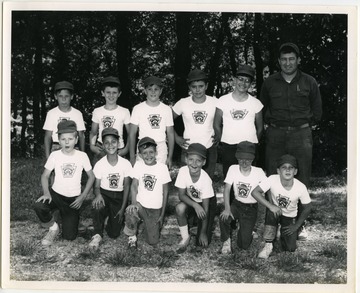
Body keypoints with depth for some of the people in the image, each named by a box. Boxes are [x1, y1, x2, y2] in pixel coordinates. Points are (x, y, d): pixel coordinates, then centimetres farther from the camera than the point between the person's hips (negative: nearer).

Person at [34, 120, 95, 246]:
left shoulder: (82, 156, -6)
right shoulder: (54, 155, -6)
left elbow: (91, 176, 3)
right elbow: (45, 175, 1)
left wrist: (82, 197, -5)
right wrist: (46, 192, -17)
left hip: (73, 199, 0)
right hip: (56, 194, 0)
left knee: (69, 237, -7)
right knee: (39, 206, -34)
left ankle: (70, 219, 28)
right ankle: (53, 228, -3)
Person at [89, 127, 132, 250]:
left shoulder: (126, 164, -9)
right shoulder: (99, 164, -9)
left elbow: (126, 186, -2)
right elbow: (97, 186, -4)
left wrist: (122, 208, -8)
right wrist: (98, 195, -30)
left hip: (119, 196, 0)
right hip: (104, 194, 0)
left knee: (114, 234, -11)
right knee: (97, 206, -39)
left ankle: (115, 219, 24)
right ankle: (97, 235, -17)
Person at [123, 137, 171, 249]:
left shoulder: (162, 167, -7)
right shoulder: (138, 165, -4)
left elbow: (165, 192, -2)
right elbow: (134, 186, -6)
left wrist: (162, 214, -1)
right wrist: (134, 203, -24)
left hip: (155, 209, 0)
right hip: (140, 204, 0)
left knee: (153, 242, -1)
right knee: (130, 212, -36)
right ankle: (132, 236, -7)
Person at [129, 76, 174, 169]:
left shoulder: (167, 109, 5)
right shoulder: (138, 109, 1)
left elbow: (170, 134, 8)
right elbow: (132, 134, 3)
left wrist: (170, 157, 3)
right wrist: (132, 157, -2)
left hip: (161, 150, 1)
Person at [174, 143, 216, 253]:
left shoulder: (205, 179, -30)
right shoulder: (183, 171, -24)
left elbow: (205, 208, -24)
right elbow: (181, 195, -17)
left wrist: (203, 232, -22)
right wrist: (195, 205, -37)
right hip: (190, 201, 3)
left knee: (202, 243, -13)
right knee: (180, 207, -34)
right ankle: (185, 238, -10)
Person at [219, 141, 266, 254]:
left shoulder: (258, 172, -13)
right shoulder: (233, 169, -9)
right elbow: (227, 189, -12)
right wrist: (227, 208, -24)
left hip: (251, 208, -1)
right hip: (237, 204, 2)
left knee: (243, 244, -10)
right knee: (223, 218, -33)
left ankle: (246, 229, 26)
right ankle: (226, 240, -1)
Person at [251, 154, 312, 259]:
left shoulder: (301, 187, -25)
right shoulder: (272, 180, -28)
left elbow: (307, 208, -10)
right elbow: (255, 192, -29)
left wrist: (296, 226, -9)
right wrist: (270, 206, -39)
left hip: (290, 217, 1)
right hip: (275, 211, -1)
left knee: (290, 249, -7)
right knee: (271, 212, -37)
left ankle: (284, 233, 27)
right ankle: (268, 245, -18)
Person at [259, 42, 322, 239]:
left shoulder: (309, 83, 5)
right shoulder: (269, 83, 9)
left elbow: (317, 111, 13)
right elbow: (261, 109, 20)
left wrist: (304, 125, 9)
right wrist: (271, 124, 11)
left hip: (301, 135, -1)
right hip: (275, 135, 1)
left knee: (301, 181, 0)